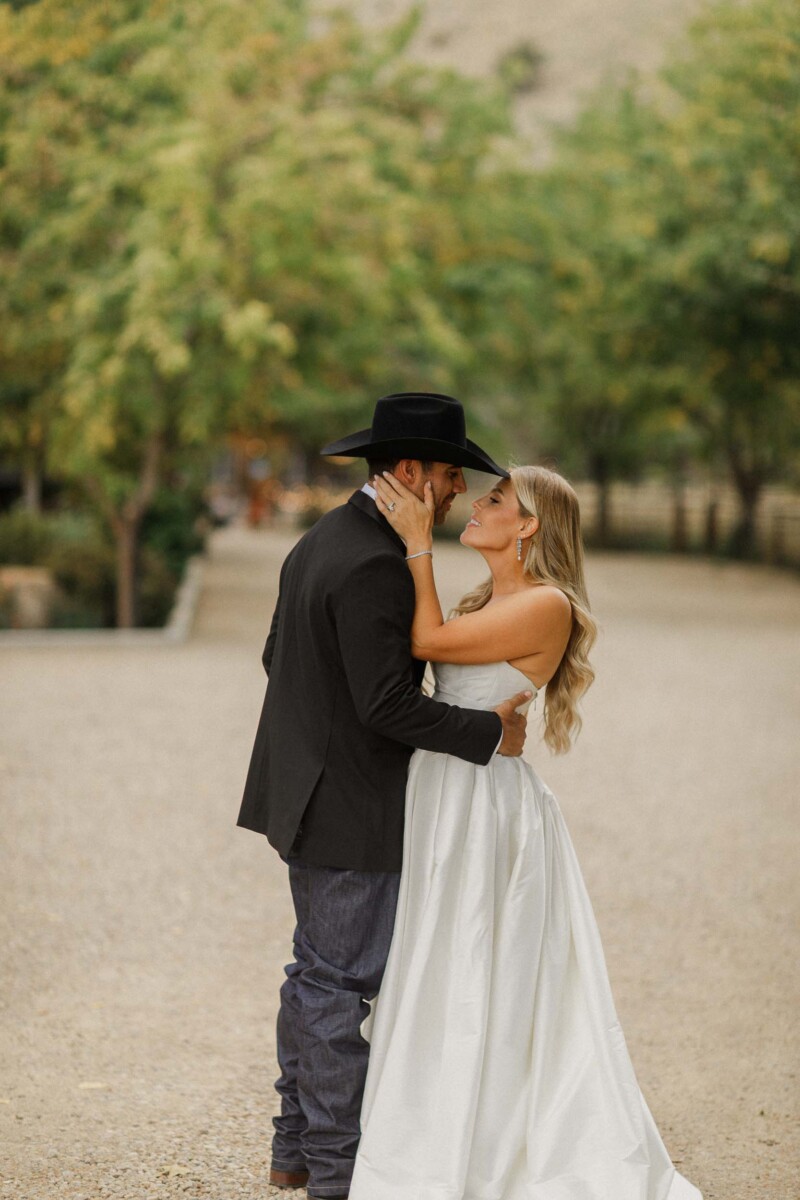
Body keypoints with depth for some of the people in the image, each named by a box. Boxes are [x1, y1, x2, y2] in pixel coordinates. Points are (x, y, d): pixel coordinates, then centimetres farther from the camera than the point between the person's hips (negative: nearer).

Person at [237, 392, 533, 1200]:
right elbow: (389, 703, -27)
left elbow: (278, 656, 18)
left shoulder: (321, 541, 10)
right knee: (342, 983, -2)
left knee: (317, 970, 17)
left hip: (311, 793, 10)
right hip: (352, 809, -10)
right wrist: (488, 731, -18)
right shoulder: (374, 566, -22)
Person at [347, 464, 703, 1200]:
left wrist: (417, 543, -10)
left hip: (487, 807, -9)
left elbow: (427, 643, -14)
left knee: (475, 988, -1)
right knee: (441, 988, 15)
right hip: (445, 803, 9)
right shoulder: (485, 603, 13)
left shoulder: (547, 605, -15)